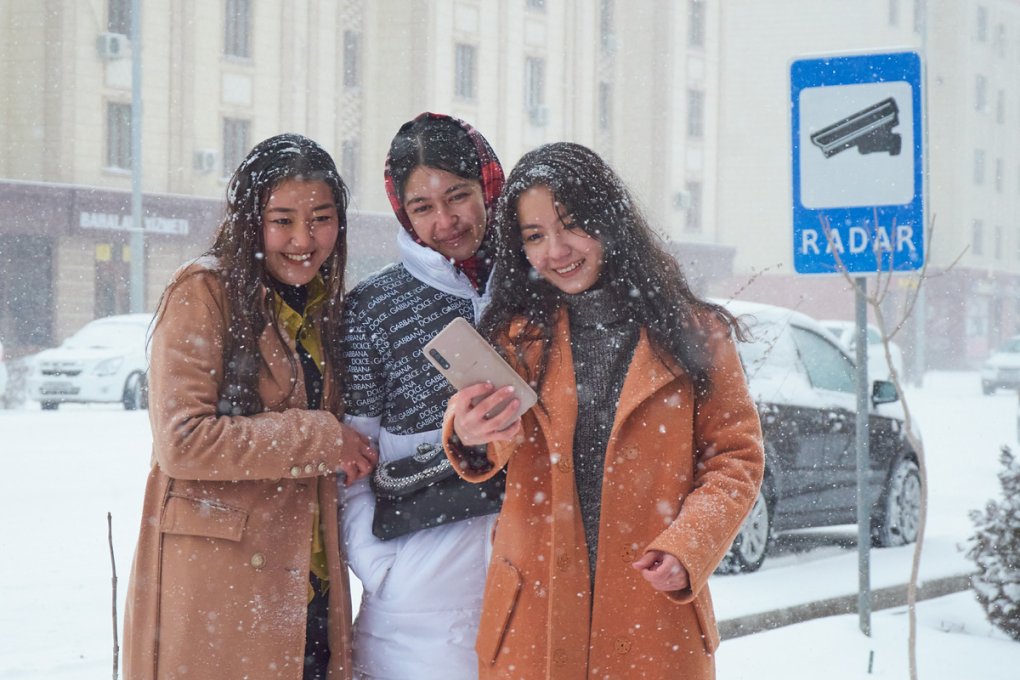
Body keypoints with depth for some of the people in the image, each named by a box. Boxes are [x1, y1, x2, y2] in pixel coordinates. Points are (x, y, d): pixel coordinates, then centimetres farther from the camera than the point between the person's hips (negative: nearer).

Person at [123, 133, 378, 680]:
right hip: (217, 583, -6)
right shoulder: (205, 292, -7)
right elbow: (181, 440, -16)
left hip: (309, 585, 7)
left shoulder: (321, 307, 15)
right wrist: (318, 438, -12)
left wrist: (353, 459, 4)